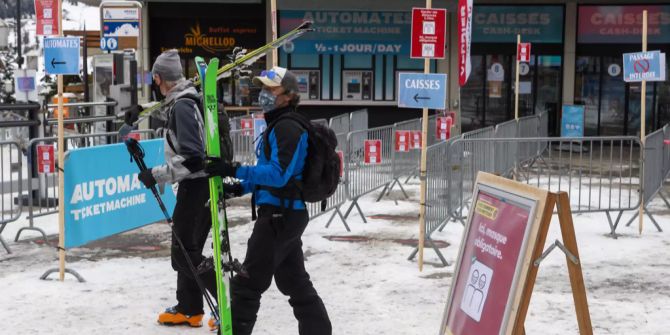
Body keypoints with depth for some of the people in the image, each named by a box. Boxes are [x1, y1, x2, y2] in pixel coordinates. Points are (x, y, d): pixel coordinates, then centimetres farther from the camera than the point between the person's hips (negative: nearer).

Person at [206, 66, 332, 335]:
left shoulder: (288, 127, -16)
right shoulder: (278, 125, 17)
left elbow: (279, 173, -25)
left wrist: (234, 171, -28)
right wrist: (240, 188, 8)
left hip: (280, 215, -11)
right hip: (285, 214, 11)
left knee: (247, 284, -5)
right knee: (295, 282, 19)